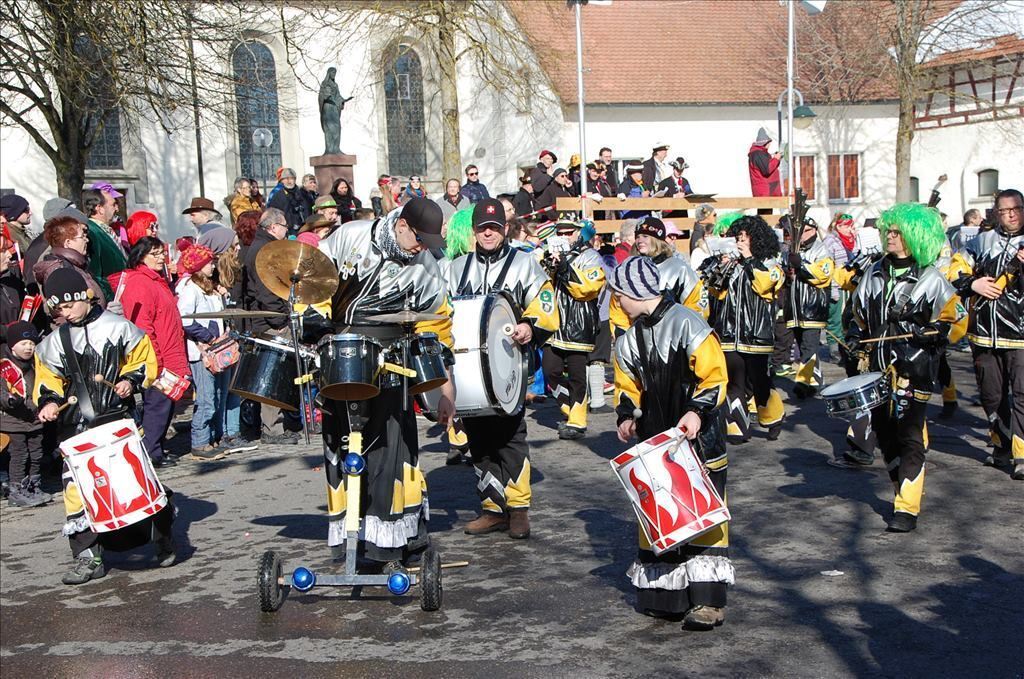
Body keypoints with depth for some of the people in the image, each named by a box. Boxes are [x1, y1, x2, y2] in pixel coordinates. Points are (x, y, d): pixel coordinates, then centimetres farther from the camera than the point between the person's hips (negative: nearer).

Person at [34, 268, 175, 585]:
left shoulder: (118, 327, 0)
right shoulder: (54, 342, 9)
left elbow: (146, 361, 7)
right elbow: (48, 380, 17)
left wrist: (131, 380, -10)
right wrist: (49, 401, -2)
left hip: (118, 419, -3)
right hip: (76, 427, 3)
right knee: (76, 487, -4)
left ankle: (164, 540, 17)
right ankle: (88, 557, 5)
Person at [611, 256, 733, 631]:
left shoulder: (686, 325, -14)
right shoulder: (630, 339, 8)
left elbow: (715, 376, -15)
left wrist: (697, 411, -27)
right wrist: (627, 416, 0)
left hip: (697, 437, -7)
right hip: (654, 440, 7)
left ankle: (708, 601, -3)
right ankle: (661, 592, 20)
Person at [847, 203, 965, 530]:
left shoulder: (931, 280, -6)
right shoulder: (875, 273, 10)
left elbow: (956, 319, -3)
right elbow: (860, 313, 22)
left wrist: (930, 331, -19)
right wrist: (855, 338, 8)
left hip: (914, 371, -6)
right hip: (879, 368, 6)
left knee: (909, 438, -7)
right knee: (885, 433, 12)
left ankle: (907, 508, -4)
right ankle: (905, 489, 30)